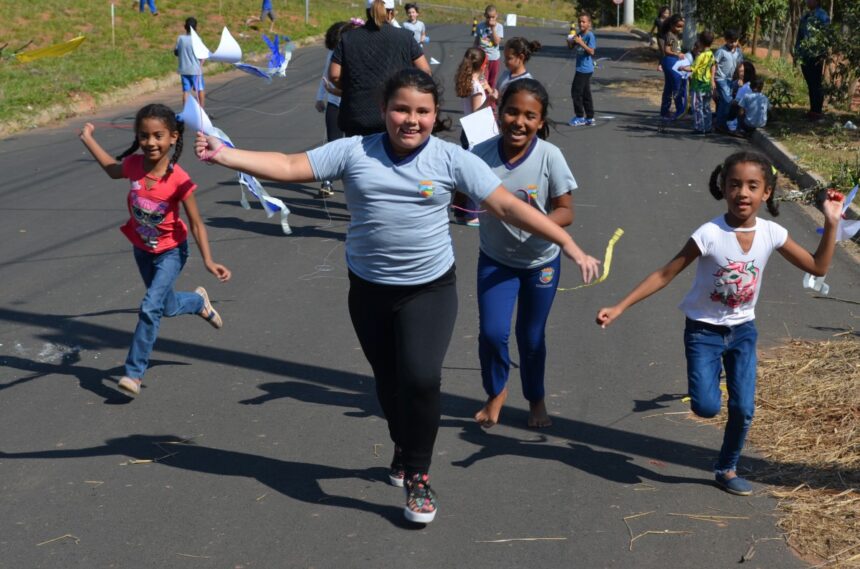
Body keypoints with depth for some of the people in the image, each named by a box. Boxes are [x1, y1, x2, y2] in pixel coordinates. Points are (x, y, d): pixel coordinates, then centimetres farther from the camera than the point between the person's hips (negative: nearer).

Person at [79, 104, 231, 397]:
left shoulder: (178, 180, -29)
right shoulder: (134, 165, -18)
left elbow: (196, 224, -22)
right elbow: (112, 168, 8)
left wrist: (208, 261, -29)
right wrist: (88, 139, 10)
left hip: (171, 251, -5)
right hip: (142, 249, 5)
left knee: (150, 308, -19)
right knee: (168, 307, 21)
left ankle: (134, 371, -5)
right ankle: (198, 301, 54)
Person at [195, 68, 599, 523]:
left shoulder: (451, 160, -9)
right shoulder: (353, 152, -5)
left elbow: (508, 206, -9)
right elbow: (287, 167, -7)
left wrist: (569, 246, -12)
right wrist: (224, 154, -16)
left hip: (430, 288, -2)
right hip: (369, 289, 3)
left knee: (421, 377, -18)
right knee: (389, 380, 16)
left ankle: (417, 476, 4)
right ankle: (404, 449, 46)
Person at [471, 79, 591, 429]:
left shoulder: (549, 156, -21)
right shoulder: (482, 154, -17)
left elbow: (566, 212, -16)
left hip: (541, 261, -1)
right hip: (495, 259, 1)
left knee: (532, 338, 13)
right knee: (492, 333, -8)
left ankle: (536, 400, 40)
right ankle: (496, 393, 23)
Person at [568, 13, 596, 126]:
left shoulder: (590, 35, -14)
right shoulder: (579, 34, 11)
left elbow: (591, 51, -20)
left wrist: (581, 42, -26)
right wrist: (571, 39, -4)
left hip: (585, 69, -9)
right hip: (581, 68, 9)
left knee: (576, 92, -6)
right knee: (585, 93, 12)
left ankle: (580, 117, 2)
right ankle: (590, 118, 17)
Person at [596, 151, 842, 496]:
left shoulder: (771, 234, -10)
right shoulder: (710, 234, -21)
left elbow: (818, 267, 0)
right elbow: (665, 275, -17)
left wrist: (831, 224, -11)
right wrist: (619, 308, -21)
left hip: (743, 331, 3)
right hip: (704, 331, -3)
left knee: (743, 409, 1)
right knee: (706, 408, -15)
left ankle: (727, 470, 25)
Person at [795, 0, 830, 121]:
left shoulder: (822, 15, -7)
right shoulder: (805, 15, 14)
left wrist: (823, 54, -17)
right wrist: (797, 52, 15)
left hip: (816, 56, -7)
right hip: (805, 56, 7)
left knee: (816, 84, -3)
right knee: (810, 84, 11)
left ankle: (818, 111, 2)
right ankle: (813, 110, 17)